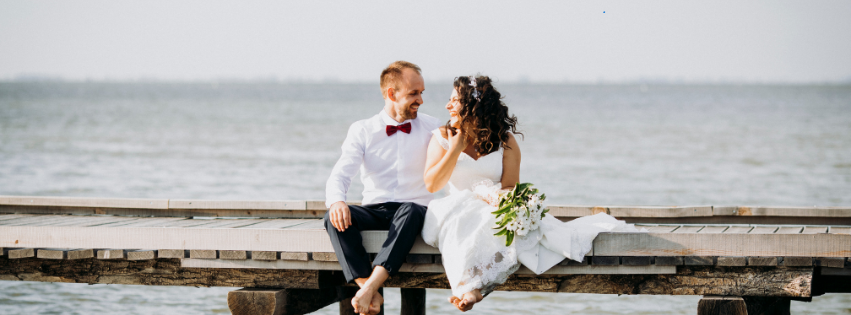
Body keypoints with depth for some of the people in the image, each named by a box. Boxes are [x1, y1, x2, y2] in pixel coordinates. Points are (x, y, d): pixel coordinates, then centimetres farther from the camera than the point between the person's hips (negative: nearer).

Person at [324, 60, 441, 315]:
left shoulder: (430, 127, 13)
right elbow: (340, 174, -6)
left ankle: (369, 288, -47)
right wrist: (336, 201, -26)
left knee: (411, 212, -38)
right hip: (375, 210, 1)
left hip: (414, 208, -1)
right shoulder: (362, 130, 9)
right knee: (334, 218, -31)